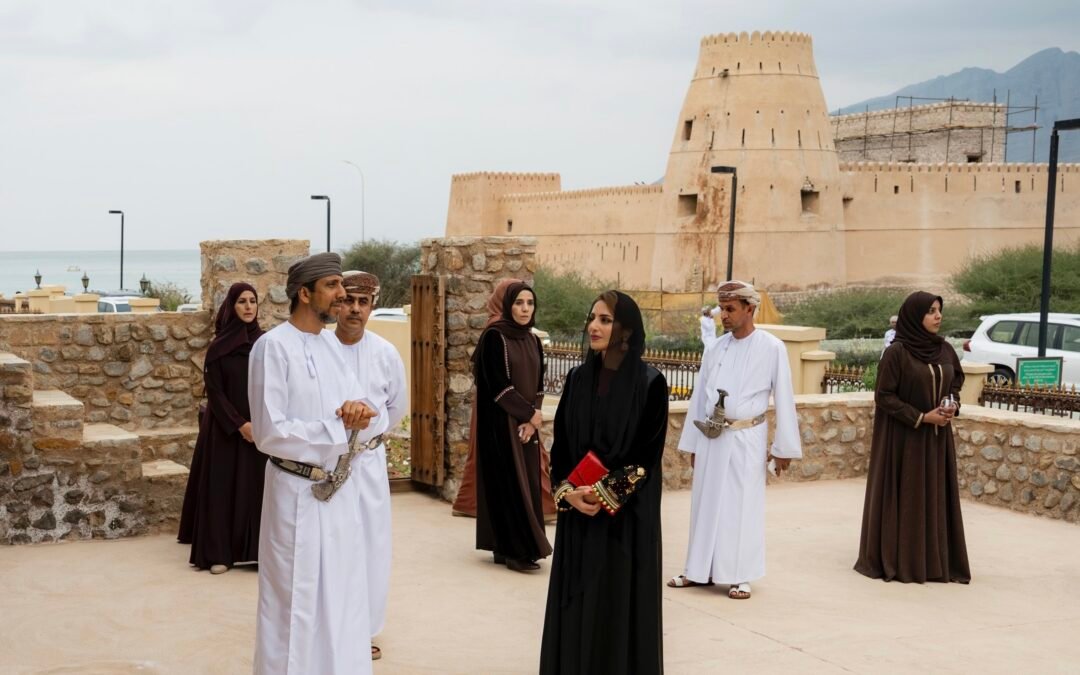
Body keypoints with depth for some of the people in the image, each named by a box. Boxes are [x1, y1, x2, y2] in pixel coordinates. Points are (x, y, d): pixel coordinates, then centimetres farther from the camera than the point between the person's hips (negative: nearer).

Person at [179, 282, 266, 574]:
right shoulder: (218, 347, -5)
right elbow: (214, 392, -7)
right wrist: (239, 424, -14)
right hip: (225, 428, -3)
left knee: (256, 487, 5)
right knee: (223, 486, 0)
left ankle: (254, 549, 13)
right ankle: (218, 553, 5)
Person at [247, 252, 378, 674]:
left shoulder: (332, 343, 8)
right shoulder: (273, 346, -15)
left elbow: (353, 405, 13)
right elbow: (269, 432, -20)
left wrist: (358, 411, -12)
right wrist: (340, 428, -15)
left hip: (341, 488, 7)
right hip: (299, 492, -7)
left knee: (342, 598, 14)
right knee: (296, 603, 3)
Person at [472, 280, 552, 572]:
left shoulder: (534, 342, 11)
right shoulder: (494, 337, -10)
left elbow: (539, 385, 10)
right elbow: (497, 385, -15)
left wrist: (533, 420, -6)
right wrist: (531, 413, -12)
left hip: (527, 424, 7)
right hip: (501, 423, -7)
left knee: (527, 484, 6)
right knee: (508, 483, -6)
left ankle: (507, 548, 12)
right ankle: (513, 550, -1)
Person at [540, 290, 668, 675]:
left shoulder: (650, 383, -9)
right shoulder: (578, 378, 6)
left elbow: (648, 452, -10)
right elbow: (560, 443, 6)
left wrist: (605, 494, -16)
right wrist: (568, 492, -10)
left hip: (627, 513, -4)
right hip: (578, 510, 5)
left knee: (621, 600, 2)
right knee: (576, 602, 9)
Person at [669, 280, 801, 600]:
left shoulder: (772, 348, -6)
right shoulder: (715, 349, 5)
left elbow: (784, 399, -5)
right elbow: (699, 396, 10)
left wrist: (783, 447, -5)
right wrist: (692, 443, 10)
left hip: (747, 439, -4)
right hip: (711, 438, 4)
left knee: (742, 506, 3)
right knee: (705, 502, 9)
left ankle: (739, 576, 12)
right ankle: (701, 570, 20)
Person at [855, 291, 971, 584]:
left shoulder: (945, 349, 6)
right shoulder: (897, 352, -12)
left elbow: (955, 384, 17)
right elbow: (883, 396, -12)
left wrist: (952, 406, -5)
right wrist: (921, 418, -16)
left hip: (937, 437, 6)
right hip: (904, 437, -6)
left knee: (936, 496, 9)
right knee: (905, 497, 0)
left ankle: (936, 561, 17)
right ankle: (898, 561, 10)